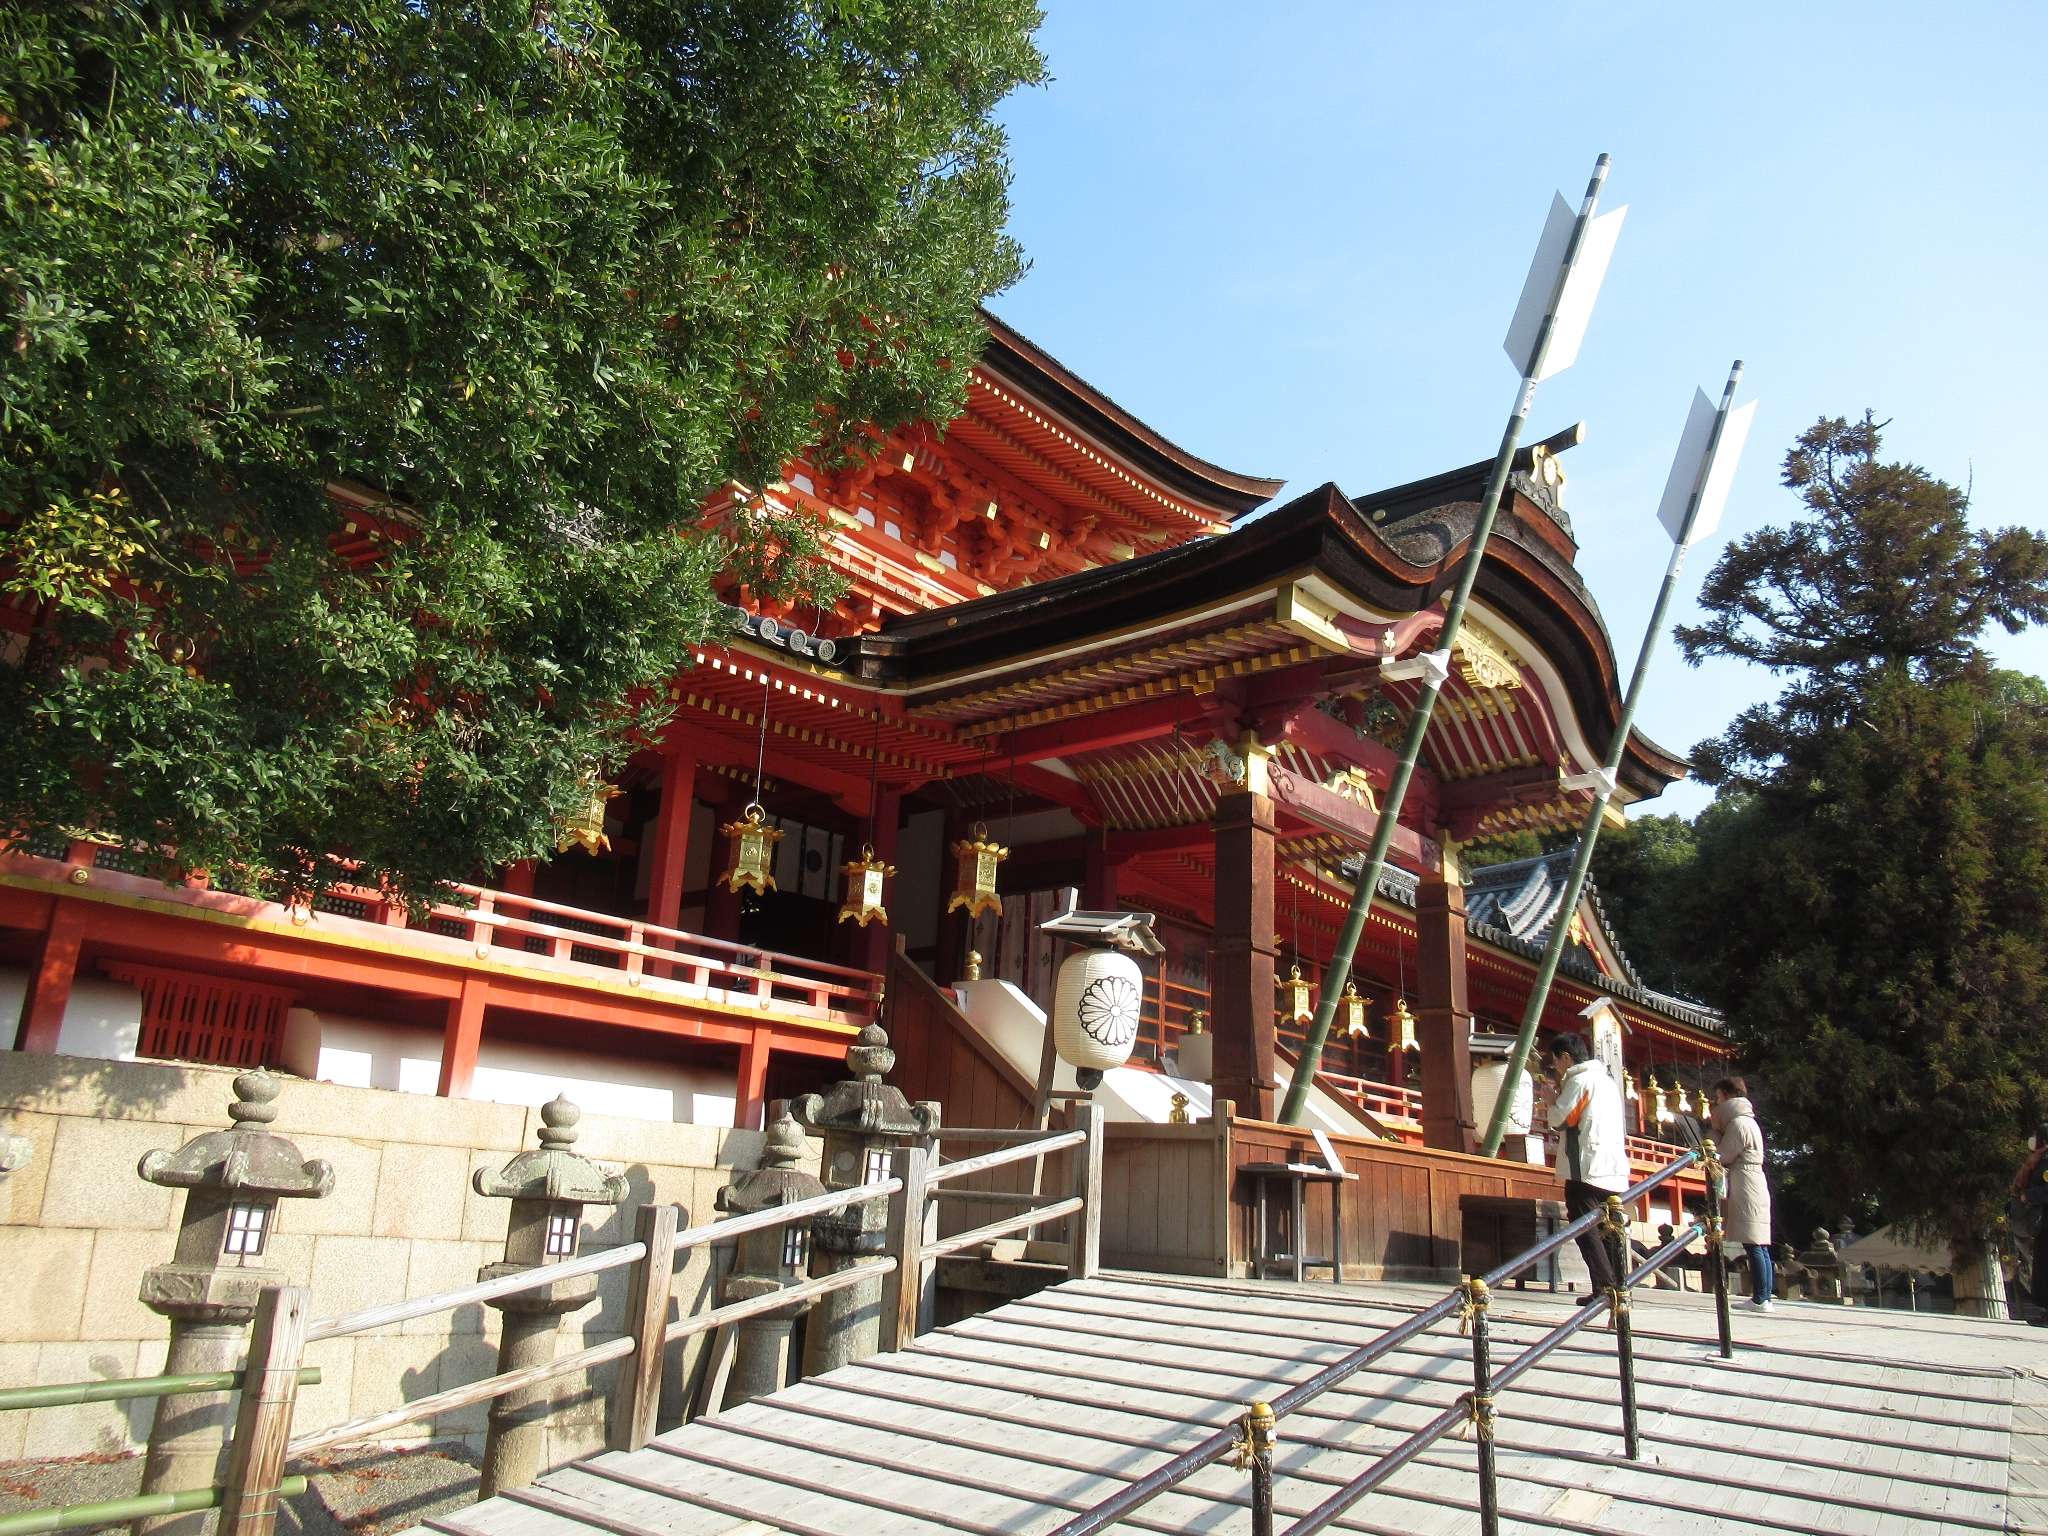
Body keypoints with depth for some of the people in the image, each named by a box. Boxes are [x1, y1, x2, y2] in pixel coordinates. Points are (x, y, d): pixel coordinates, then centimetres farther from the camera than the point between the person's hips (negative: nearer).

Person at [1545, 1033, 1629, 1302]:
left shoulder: (1579, 1081, -9)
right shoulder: (1609, 1081, 18)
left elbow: (1558, 1120, -10)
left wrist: (1553, 1098, 8)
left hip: (1586, 1170, -8)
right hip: (1614, 1170, 8)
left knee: (1586, 1230, -5)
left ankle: (1604, 1288, -12)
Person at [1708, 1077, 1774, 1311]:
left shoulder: (1737, 1123, -10)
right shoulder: (1747, 1121, 21)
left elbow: (1722, 1157, -10)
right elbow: (1732, 1156, 19)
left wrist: (1716, 1129, -2)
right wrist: (1719, 1129, 14)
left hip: (1745, 1186, -10)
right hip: (1755, 1186, 10)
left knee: (1753, 1245, -11)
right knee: (1759, 1246, 7)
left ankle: (1760, 1299, -12)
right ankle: (1764, 1297, 8)